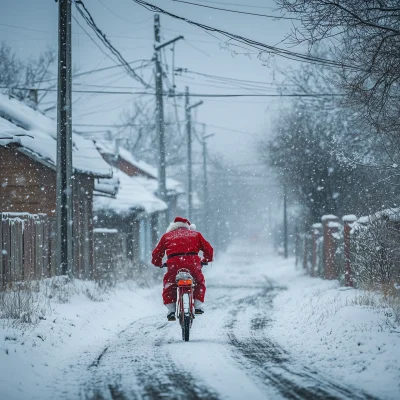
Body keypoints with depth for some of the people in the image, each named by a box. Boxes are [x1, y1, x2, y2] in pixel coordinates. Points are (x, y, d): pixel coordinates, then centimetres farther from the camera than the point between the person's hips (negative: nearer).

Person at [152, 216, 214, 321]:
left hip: (174, 262, 0)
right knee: (200, 282, 28)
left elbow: (157, 253, 24)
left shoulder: (167, 236, 26)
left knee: (168, 285, 23)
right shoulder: (195, 234, 26)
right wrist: (205, 260, 39)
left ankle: (171, 310, 13)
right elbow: (208, 249, 21)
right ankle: (198, 306, 19)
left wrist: (158, 263, 42)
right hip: (193, 261, 0)